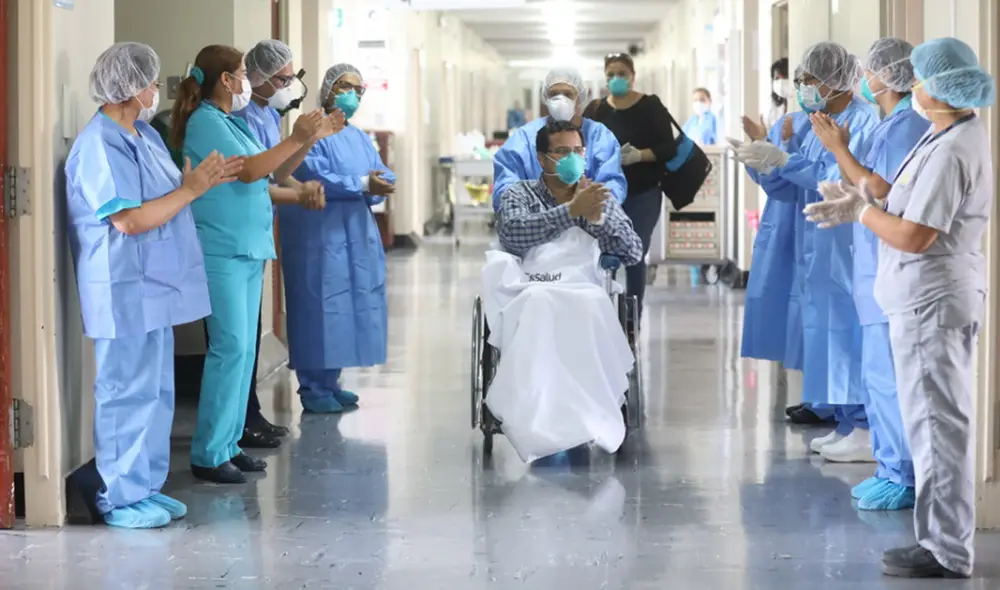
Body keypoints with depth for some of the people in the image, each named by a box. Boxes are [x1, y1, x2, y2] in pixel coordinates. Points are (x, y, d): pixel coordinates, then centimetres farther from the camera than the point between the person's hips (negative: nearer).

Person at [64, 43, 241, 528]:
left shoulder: (145, 136, 12)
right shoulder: (99, 145, -18)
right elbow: (129, 219, -24)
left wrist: (205, 179, 5)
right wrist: (191, 188, -18)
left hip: (155, 288, 10)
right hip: (125, 293, -10)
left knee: (155, 391, 15)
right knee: (128, 392, -3)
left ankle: (145, 486, 24)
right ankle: (118, 499, 6)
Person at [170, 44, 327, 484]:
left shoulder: (231, 122, 17)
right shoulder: (205, 122, -10)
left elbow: (273, 174, 20)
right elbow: (249, 170, -18)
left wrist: (306, 139, 10)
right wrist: (296, 139, -14)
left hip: (249, 249, 9)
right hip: (221, 251, -9)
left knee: (243, 349, 10)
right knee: (230, 347, -11)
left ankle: (228, 444, 15)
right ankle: (209, 455, -7)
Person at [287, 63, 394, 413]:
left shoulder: (359, 138, 18)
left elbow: (382, 175, 9)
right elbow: (316, 178, -20)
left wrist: (380, 185, -14)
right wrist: (362, 185, -21)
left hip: (355, 233, 8)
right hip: (320, 234, -8)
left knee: (348, 306, 9)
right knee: (321, 306, -7)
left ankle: (330, 382, 18)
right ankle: (313, 388, -2)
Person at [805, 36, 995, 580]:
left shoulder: (950, 152, -22)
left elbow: (913, 236, -23)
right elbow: (914, 205, 14)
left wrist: (862, 211, -8)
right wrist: (863, 203, 4)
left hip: (932, 301, -11)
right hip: (934, 296, 11)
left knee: (937, 423, -3)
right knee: (939, 421, 16)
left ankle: (946, 551, 4)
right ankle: (945, 536, 26)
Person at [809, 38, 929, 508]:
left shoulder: (908, 125, -15)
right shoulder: (890, 125, 15)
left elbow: (883, 193, -20)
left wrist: (839, 149, -14)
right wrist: (840, 148, 9)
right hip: (876, 270, 10)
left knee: (888, 376, -7)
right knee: (880, 374, 14)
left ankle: (904, 479, -1)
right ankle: (891, 468, 21)